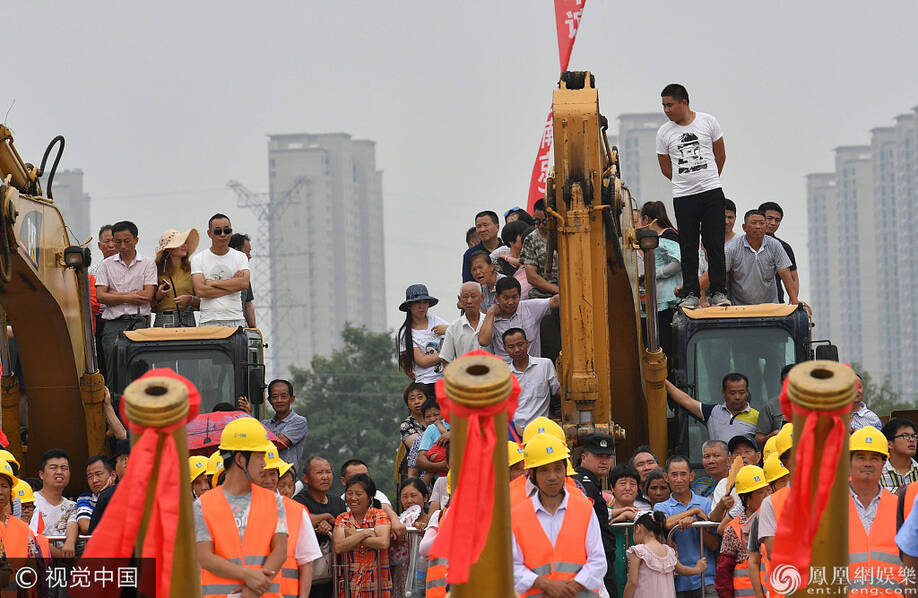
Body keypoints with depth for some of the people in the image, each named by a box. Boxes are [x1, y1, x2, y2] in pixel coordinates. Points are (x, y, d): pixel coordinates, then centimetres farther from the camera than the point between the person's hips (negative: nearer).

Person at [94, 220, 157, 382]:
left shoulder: (147, 264, 9)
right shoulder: (107, 264, 13)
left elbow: (148, 295, -2)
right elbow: (100, 296, 3)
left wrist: (115, 294, -2)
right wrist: (128, 297, -7)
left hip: (139, 321, -1)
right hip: (114, 323, 1)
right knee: (114, 373, -4)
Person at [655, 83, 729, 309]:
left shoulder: (708, 122, 1)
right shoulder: (664, 133, 2)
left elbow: (720, 154, 12)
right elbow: (665, 167, 12)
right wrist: (687, 182, 13)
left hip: (712, 192, -1)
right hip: (683, 197, 1)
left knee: (715, 244, -1)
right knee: (688, 248, 0)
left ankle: (718, 291, 3)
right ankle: (691, 293, 4)